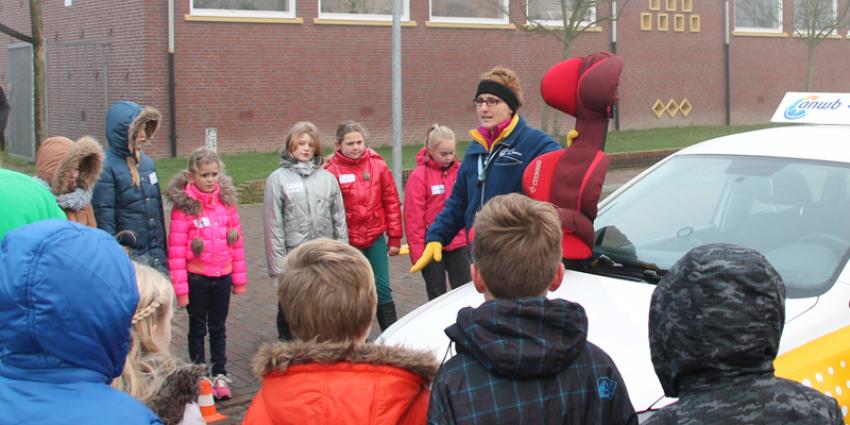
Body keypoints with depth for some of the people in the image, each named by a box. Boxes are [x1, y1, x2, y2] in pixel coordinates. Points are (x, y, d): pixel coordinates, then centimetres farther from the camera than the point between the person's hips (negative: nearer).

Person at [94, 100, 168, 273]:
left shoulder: (146, 162, 9)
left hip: (156, 256, 6)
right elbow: (104, 220, -12)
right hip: (128, 257, -6)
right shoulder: (106, 167, -12)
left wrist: (162, 252, 14)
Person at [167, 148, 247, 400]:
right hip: (196, 277, -3)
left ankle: (220, 376, 25)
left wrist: (239, 278, 5)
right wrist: (180, 288, -12)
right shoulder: (183, 206, -12)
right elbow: (176, 250, -12)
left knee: (218, 328, 14)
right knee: (197, 329, 11)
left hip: (222, 275, 3)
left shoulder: (227, 200, 0)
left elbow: (237, 241, 4)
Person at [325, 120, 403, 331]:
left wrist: (395, 237, 4)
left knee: (383, 290, 6)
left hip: (375, 238, 2)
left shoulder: (377, 165, 0)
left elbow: (392, 201, 4)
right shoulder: (332, 171, -9)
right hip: (347, 242, -2)